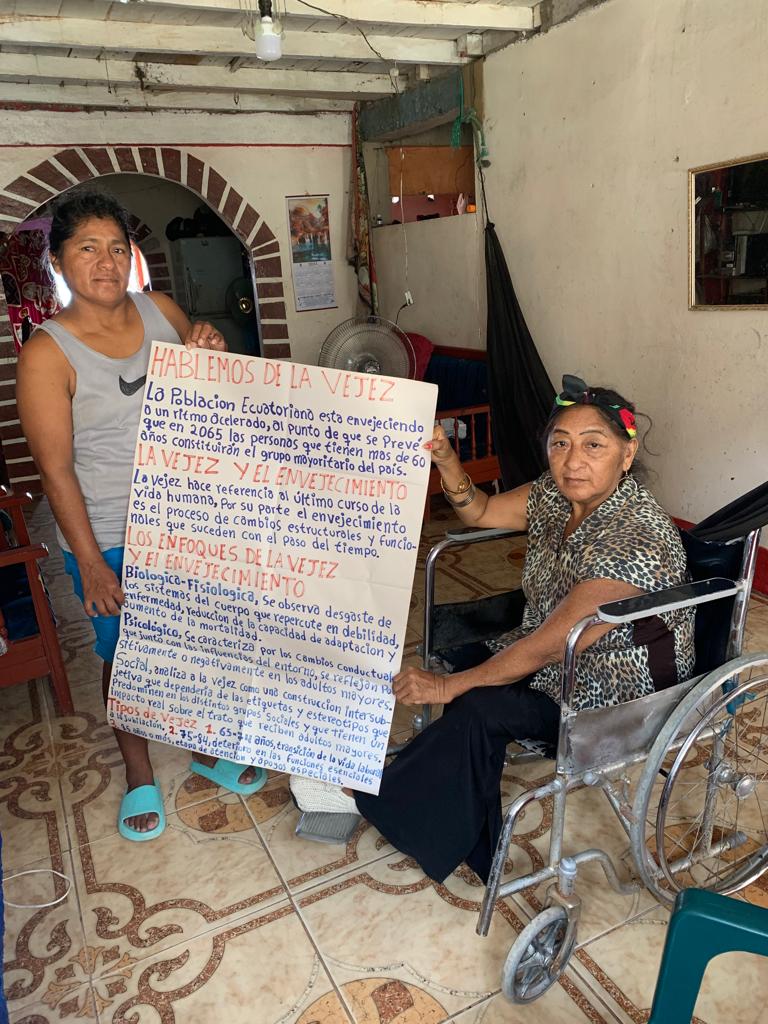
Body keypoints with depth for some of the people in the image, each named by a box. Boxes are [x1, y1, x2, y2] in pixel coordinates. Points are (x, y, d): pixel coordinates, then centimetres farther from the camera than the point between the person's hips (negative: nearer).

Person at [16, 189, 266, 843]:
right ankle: (139, 774, 39)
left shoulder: (161, 310, -1)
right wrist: (91, 563, -16)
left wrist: (213, 354, -11)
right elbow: (56, 470, -14)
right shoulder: (47, 353, -13)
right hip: (111, 541, -4)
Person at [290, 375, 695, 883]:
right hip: (559, 650, 8)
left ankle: (368, 795, 1)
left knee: (477, 708, -22)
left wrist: (449, 686, -22)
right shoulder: (560, 494, -7)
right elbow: (480, 511, 7)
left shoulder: (636, 541, -32)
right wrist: (445, 459, -13)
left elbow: (547, 647, -30)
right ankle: (474, 853, 3)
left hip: (620, 694, -7)